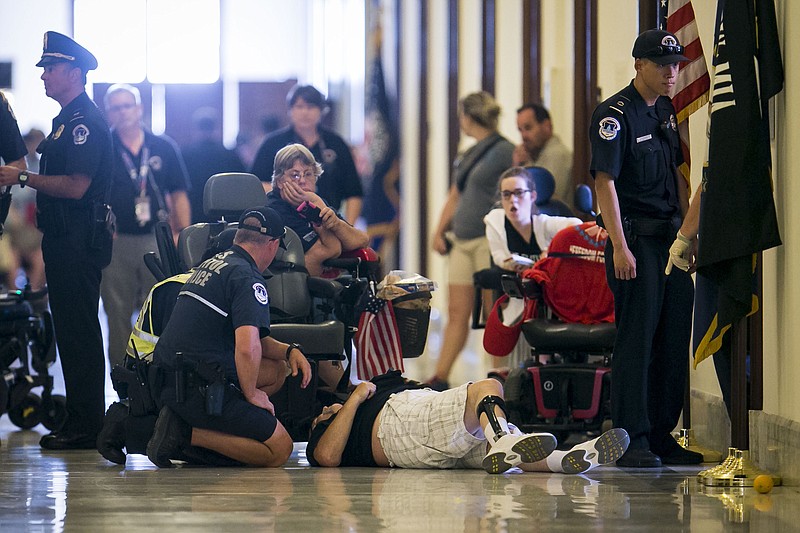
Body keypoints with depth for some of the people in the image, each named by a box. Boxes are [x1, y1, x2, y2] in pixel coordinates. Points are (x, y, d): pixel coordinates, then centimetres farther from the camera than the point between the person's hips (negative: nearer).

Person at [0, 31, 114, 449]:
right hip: (64, 238, 11)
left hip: (80, 240, -11)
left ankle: (85, 427, -7)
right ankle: (79, 422, 16)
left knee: (79, 332, -9)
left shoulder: (86, 121, -13)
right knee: (71, 330, 12)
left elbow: (77, 186, -22)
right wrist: (40, 205, 17)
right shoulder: (66, 120, 20)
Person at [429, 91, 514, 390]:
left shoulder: (504, 151, -7)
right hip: (462, 242, 8)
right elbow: (454, 197, 26)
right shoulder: (468, 156, 19)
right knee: (457, 312, 6)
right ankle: (440, 379, 6)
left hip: (490, 241, -8)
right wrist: (439, 231, 14)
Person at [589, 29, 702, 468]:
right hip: (635, 238, -8)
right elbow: (605, 182, -14)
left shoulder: (668, 112, 14)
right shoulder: (615, 115, -10)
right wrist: (619, 247, -19)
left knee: (674, 337, 8)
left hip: (672, 238, 8)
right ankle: (632, 440, -4)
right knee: (636, 339, -7)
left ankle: (662, 435, 15)